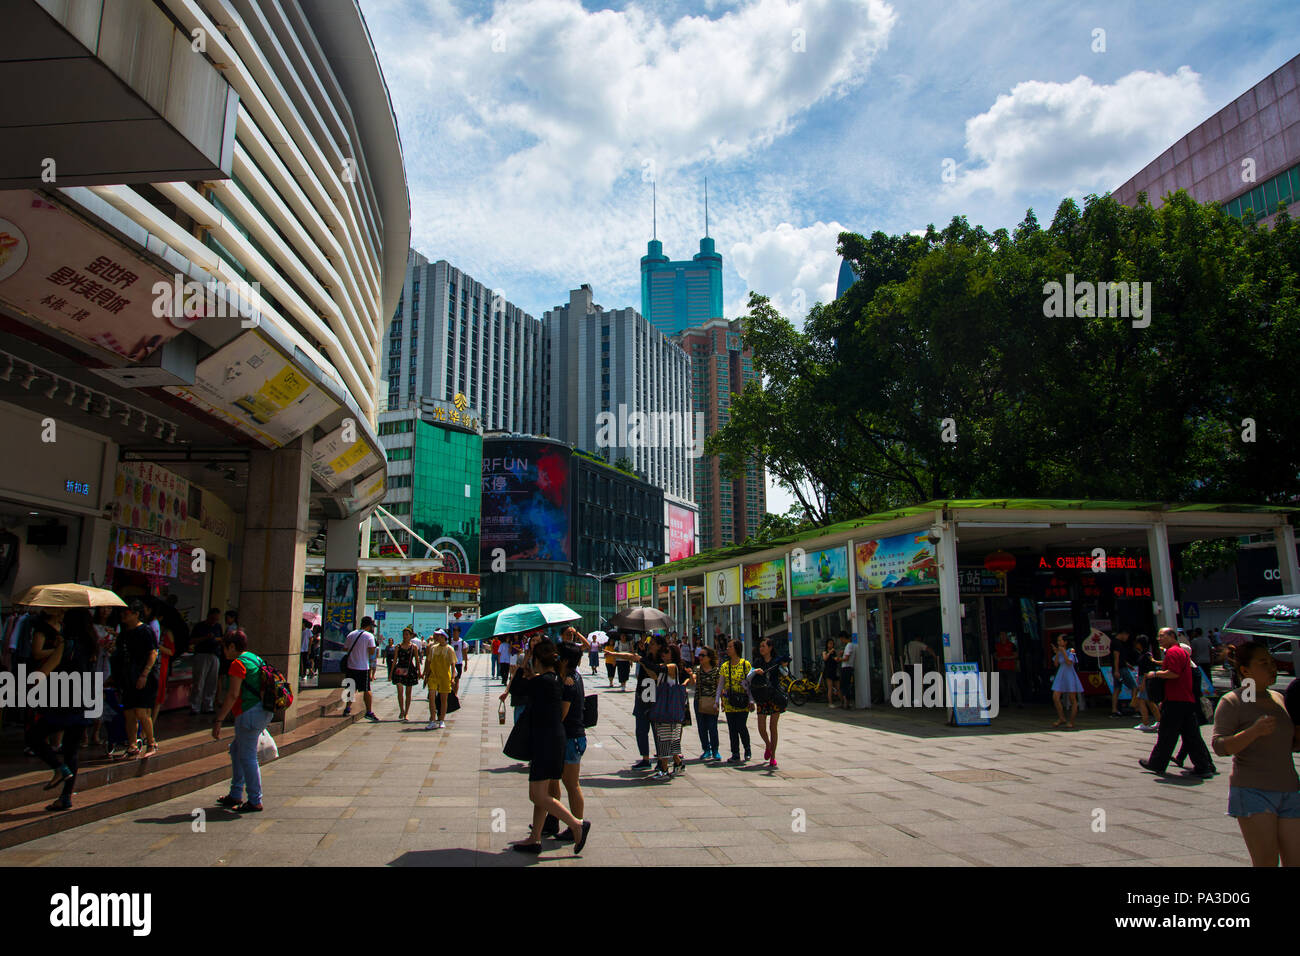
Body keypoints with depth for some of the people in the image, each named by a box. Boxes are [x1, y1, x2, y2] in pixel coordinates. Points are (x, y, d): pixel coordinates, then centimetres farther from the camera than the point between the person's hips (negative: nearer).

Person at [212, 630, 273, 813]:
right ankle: (235, 795, 27)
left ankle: (255, 802, 3)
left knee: (247, 756, -3)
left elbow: (232, 695, -18)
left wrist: (219, 720, -16)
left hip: (249, 714, -10)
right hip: (263, 712, 10)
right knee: (236, 749, 20)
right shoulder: (255, 658, 17)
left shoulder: (238, 664, -12)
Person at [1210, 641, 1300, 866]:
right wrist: (1253, 731, -28)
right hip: (1252, 791, -6)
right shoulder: (1232, 702, -6)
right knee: (1267, 862, -11)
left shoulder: (1280, 699, 14)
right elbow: (1220, 746, -14)